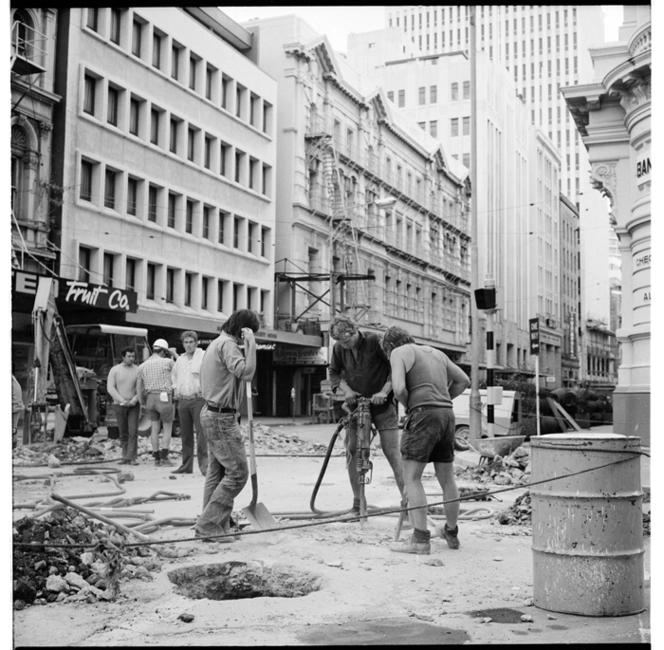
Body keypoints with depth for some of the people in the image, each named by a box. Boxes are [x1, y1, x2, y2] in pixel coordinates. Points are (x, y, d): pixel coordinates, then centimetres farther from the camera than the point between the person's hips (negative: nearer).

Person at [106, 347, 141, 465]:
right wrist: (122, 401, -16)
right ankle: (125, 457, 13)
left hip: (134, 405, 0)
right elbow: (110, 388, -7)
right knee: (123, 433, 6)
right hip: (119, 405, 0)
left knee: (133, 432, -10)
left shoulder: (137, 370, 0)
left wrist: (134, 400, -16)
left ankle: (131, 458, -11)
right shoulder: (114, 370, -2)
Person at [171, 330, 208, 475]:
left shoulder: (203, 356, -5)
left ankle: (204, 465, -8)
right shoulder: (180, 359, 15)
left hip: (198, 399, -6)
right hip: (182, 400, 6)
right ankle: (186, 466, 16)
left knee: (200, 432, -9)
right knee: (185, 434, 9)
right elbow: (174, 374, 31)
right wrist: (175, 388, 18)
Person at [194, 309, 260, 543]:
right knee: (237, 472, -7)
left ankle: (214, 526, 16)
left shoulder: (217, 343, 17)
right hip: (222, 418, -11)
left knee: (217, 472, 12)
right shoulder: (228, 344, -15)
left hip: (213, 413, 11)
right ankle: (208, 525, -5)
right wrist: (250, 343, -23)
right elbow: (246, 372, -30)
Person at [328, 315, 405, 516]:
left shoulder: (375, 341, -13)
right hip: (356, 404, 4)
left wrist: (384, 391, -22)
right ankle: (357, 503, 11)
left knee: (392, 452, -10)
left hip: (382, 404, -4)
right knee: (352, 452, 0)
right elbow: (334, 373, 10)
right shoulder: (339, 348, -1)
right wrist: (347, 390, -8)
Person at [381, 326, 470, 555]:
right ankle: (451, 533, 29)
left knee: (411, 477, -5)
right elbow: (464, 380, 26)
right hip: (447, 413, 7)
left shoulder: (399, 352, 1)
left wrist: (409, 405, 5)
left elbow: (399, 389, -14)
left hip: (423, 414, -7)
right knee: (446, 477, 17)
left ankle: (420, 539, -11)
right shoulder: (436, 352, 23)